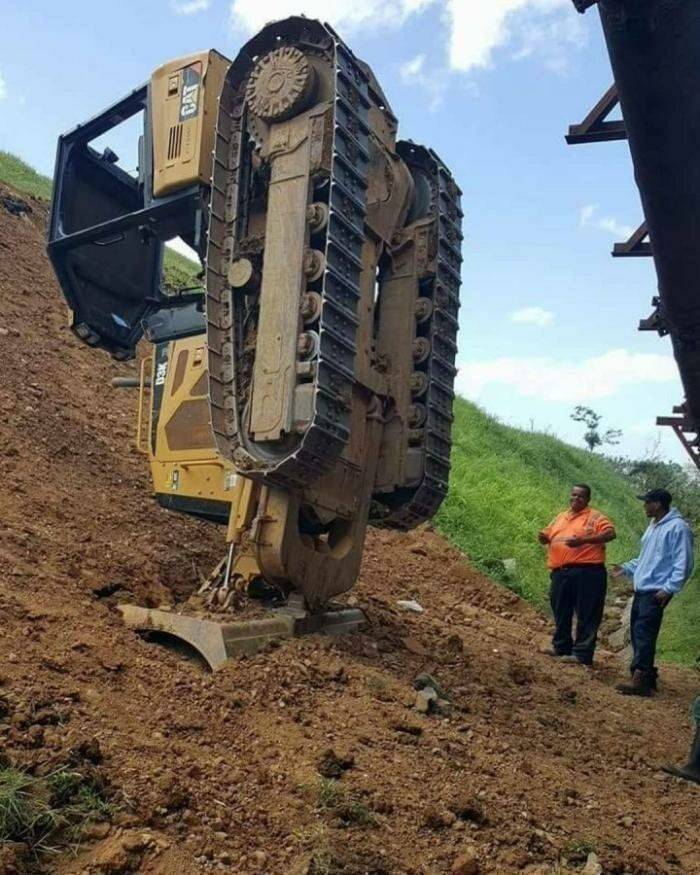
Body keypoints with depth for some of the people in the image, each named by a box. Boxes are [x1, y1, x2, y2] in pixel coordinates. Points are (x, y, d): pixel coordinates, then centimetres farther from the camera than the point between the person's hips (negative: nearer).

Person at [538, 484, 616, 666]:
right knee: (561, 612, 14)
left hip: (587, 572, -7)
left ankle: (582, 654, -1)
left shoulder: (595, 517, 0)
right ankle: (561, 647, 26)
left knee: (586, 614, -4)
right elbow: (548, 535, 26)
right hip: (561, 572, 7)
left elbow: (610, 533, -13)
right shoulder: (560, 517, 21)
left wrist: (583, 540, -23)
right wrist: (543, 537, 0)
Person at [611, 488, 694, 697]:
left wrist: (669, 588, -20)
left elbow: (683, 563, -16)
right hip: (641, 589, 10)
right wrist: (627, 568, 18)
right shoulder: (653, 526, 17)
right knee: (637, 632, 13)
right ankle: (646, 675, 24)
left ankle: (641, 681, -13)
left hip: (656, 591, -10)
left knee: (644, 634, -14)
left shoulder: (678, 527, -13)